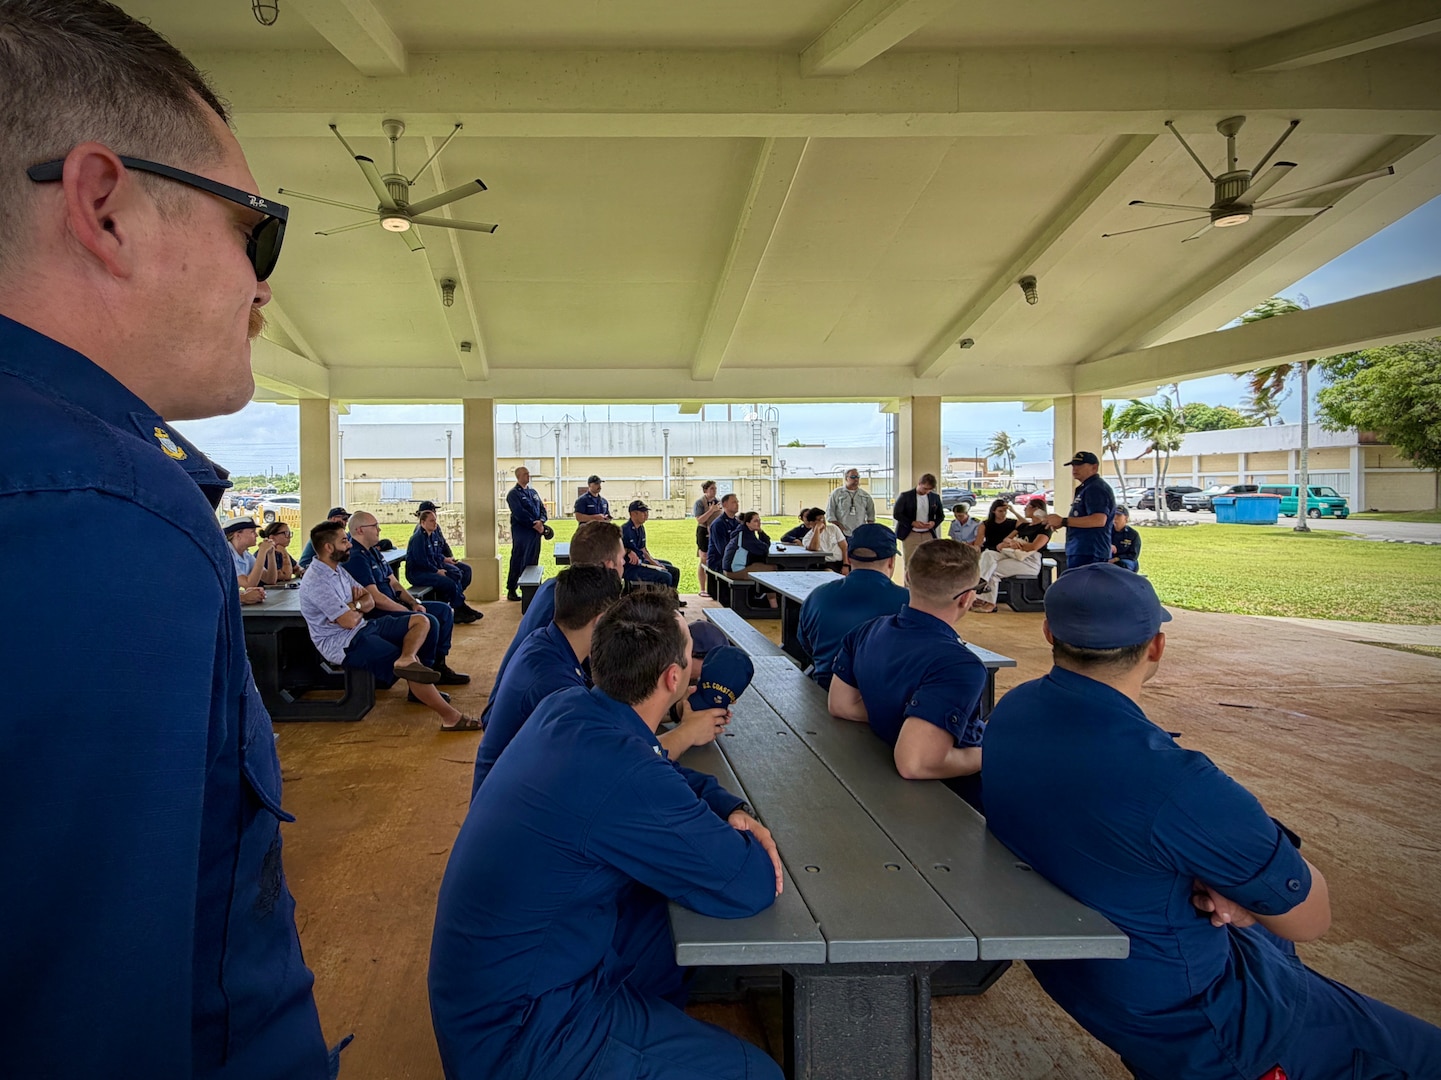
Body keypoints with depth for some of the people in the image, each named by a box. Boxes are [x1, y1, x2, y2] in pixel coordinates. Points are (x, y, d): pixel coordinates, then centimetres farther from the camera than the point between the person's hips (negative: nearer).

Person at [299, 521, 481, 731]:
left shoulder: (337, 568, 11)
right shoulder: (316, 581, -19)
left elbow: (370, 602, 11)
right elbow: (349, 621, -22)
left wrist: (355, 605, -11)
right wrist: (360, 607, 0)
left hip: (363, 627, 10)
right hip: (344, 643, -10)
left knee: (422, 621, -2)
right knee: (411, 669, -22)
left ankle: (406, 660, -30)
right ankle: (450, 717, -18)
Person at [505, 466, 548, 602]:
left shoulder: (533, 492, 16)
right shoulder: (513, 494, -7)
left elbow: (542, 508, 12)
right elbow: (519, 513, -16)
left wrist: (541, 521, -7)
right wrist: (534, 524, -15)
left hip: (536, 531, 7)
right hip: (521, 532, -7)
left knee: (533, 560, 10)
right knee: (518, 561, -4)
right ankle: (511, 590, 2)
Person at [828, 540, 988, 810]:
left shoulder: (867, 632, -9)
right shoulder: (958, 667, -33)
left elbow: (842, 705, 2)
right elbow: (916, 763, -39)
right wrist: (986, 757, -22)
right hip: (955, 797, -7)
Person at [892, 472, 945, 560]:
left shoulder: (935, 497, 5)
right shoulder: (906, 496, -5)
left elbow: (941, 515, 14)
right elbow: (896, 513, -5)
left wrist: (934, 522, -10)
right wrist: (912, 523, -17)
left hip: (928, 535, 3)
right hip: (910, 535, -3)